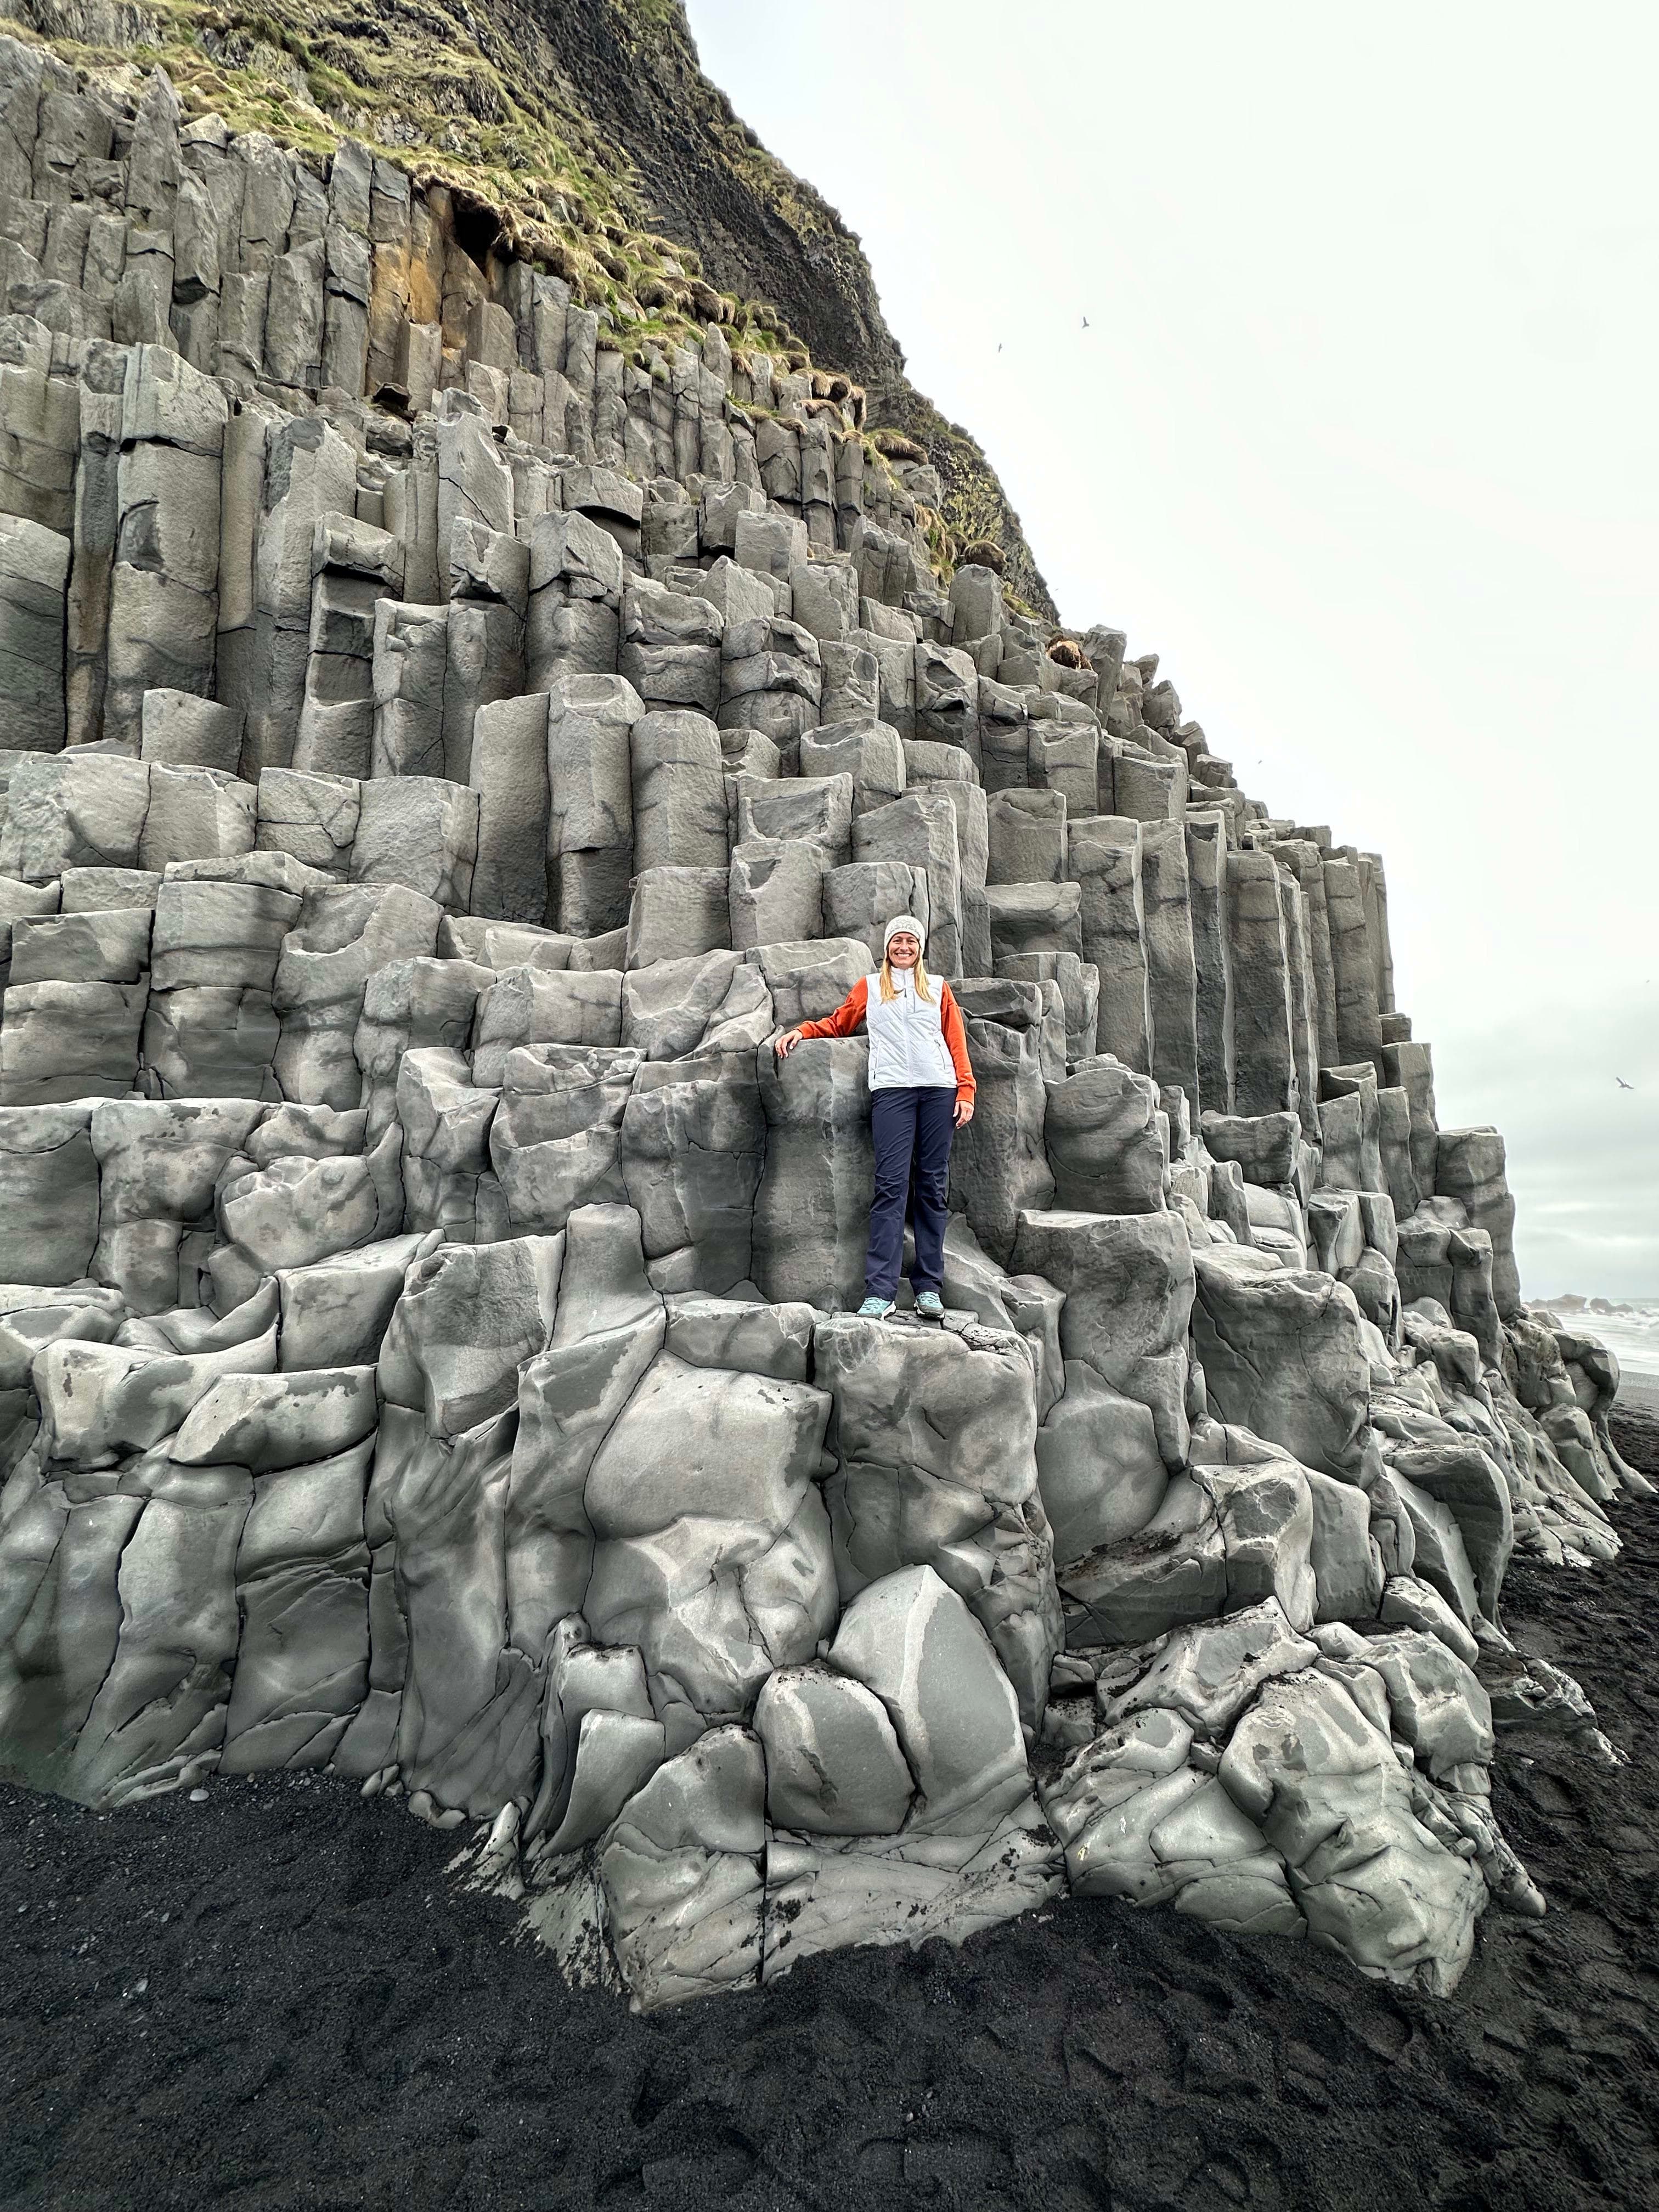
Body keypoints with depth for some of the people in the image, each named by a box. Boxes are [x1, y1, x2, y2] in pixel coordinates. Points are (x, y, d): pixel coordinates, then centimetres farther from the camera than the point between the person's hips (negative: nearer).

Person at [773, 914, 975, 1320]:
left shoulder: (938, 989, 20)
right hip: (891, 1090, -2)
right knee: (891, 1184, -12)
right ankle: (880, 1293, -15)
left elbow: (957, 1042, 14)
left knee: (933, 1185, -1)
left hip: (938, 1089, 2)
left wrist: (965, 1091, 4)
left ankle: (929, 1287, 2)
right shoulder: (869, 986, 20)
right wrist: (802, 1031, 4)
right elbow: (837, 1023, 21)